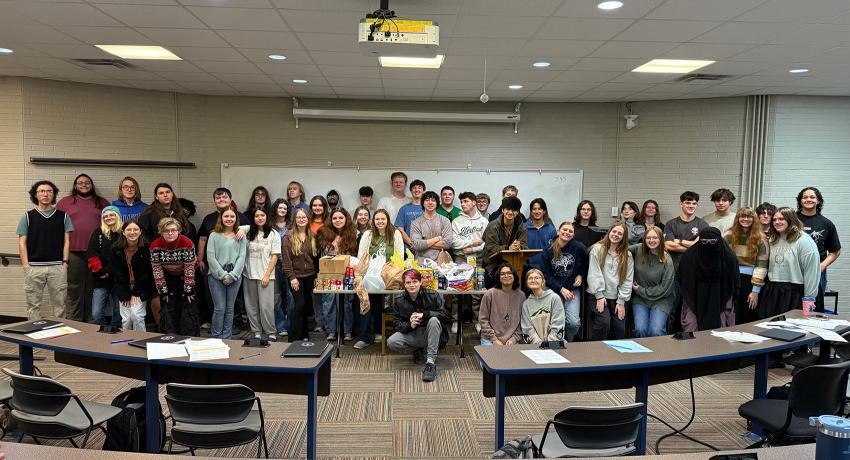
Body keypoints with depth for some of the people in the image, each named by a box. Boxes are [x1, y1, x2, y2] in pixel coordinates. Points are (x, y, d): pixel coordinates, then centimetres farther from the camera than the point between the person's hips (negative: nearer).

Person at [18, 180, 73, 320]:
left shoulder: (63, 216, 8)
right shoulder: (28, 216, 6)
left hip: (58, 267, 0)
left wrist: (65, 262, -3)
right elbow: (22, 243, 4)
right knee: (34, 304, 4)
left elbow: (66, 241, 7)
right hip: (34, 267, 0)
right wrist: (25, 265, -4)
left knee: (59, 303, 3)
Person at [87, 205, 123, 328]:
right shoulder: (98, 233, 7)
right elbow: (91, 256, 1)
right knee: (96, 314, -3)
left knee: (119, 313, 8)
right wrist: (100, 271, -7)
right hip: (101, 280, 1)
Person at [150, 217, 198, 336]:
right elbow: (157, 270, -12)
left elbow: (189, 269, -19)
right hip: (168, 279, 2)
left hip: (184, 278, -2)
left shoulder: (187, 244, -26)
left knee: (189, 310, -1)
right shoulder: (155, 246, -20)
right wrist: (163, 291, -9)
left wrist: (188, 290, -15)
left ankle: (190, 339, 11)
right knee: (168, 311, 5)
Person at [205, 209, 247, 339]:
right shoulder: (214, 235, 2)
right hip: (216, 276, -2)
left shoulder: (241, 236, 7)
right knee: (219, 308, -3)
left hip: (235, 277, 2)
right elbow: (210, 257, -5)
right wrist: (223, 275, -10)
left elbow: (242, 257, 0)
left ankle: (227, 338, 15)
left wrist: (232, 276, -9)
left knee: (229, 309, 7)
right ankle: (216, 337, 8)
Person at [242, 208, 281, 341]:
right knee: (251, 306, 7)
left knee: (266, 306, -6)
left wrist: (267, 275, -9)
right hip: (249, 275, 3)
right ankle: (256, 332, 18)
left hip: (265, 275, -3)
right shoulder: (249, 232, 8)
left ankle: (271, 333, 7)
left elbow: (274, 257, -3)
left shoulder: (274, 234, 1)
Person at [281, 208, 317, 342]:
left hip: (309, 275, 5)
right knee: (300, 304, -10)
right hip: (296, 276, -5)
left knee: (308, 305, 8)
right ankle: (294, 338, 0)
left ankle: (303, 334, 23)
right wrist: (292, 277, -15)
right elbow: (286, 259, -9)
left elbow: (315, 257, 12)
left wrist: (316, 275, 7)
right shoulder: (289, 237, -5)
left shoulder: (311, 236, 9)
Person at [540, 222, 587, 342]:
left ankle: (568, 341, 17)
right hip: (554, 289, 0)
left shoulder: (579, 248, -4)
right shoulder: (548, 250, -2)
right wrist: (561, 289, -10)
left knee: (574, 322, -13)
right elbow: (546, 275, -3)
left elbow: (586, 265, 15)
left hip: (573, 289, 0)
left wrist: (581, 276, -2)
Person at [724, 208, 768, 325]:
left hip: (750, 280, 0)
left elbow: (761, 265, -4)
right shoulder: (729, 235, 3)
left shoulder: (760, 239, 0)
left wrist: (755, 291, -9)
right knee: (732, 319, 1)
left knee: (748, 320, 8)